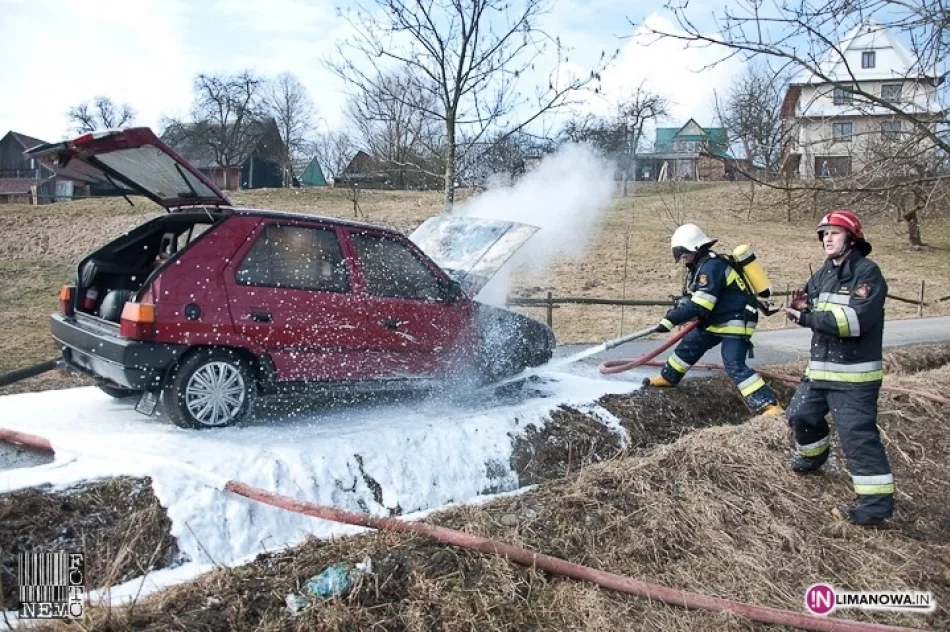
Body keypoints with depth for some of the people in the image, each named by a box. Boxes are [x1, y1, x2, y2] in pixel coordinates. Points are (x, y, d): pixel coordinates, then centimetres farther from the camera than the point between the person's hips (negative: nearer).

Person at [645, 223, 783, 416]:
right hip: (718, 320, 11)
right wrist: (681, 305, 1)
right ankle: (668, 377, 39)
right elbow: (697, 298, 19)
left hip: (736, 321, -10)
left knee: (735, 365, -20)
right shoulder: (703, 265, 9)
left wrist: (670, 320, -26)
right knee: (688, 345, 19)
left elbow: (700, 306, -28)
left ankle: (769, 405, -21)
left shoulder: (711, 266, -23)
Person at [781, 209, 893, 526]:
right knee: (801, 414, 21)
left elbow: (858, 319, -27)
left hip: (855, 373, -8)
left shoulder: (867, 272, -14)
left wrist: (809, 318, -28)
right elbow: (816, 315, 17)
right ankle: (813, 456, 48)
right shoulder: (823, 274, 12)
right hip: (821, 368, 9)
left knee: (858, 436, -10)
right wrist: (801, 307, -8)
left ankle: (876, 505, -3)